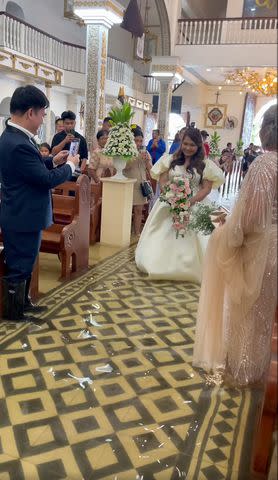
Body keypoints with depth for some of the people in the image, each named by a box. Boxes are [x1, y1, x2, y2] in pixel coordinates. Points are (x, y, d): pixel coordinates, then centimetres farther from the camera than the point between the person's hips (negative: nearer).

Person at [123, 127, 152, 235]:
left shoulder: (145, 153, 10)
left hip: (141, 185, 5)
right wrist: (137, 158, -21)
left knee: (139, 210, 6)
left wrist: (147, 160, -8)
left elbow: (150, 170, 8)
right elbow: (124, 166, -17)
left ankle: (137, 233, 13)